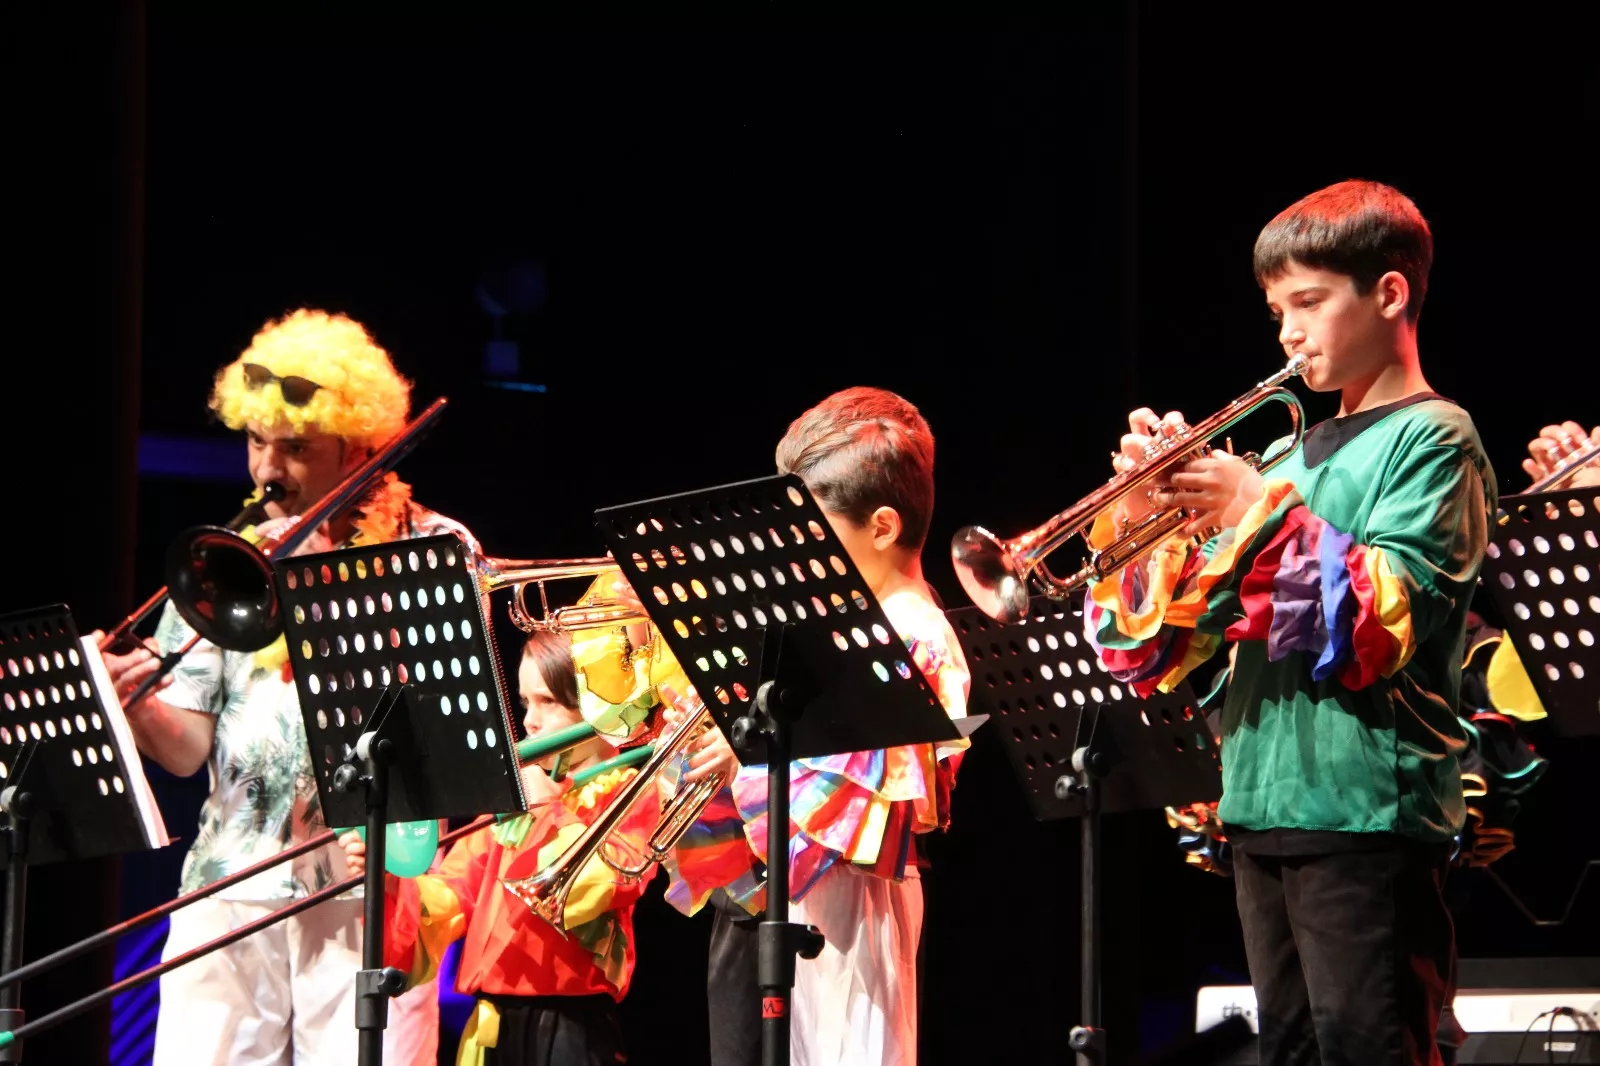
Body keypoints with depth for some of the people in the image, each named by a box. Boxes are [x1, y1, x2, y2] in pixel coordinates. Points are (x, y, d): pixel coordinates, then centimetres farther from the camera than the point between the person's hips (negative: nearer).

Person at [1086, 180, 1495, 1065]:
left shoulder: (1432, 439, -1)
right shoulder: (1293, 452, 19)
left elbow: (1388, 617, -16)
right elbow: (1170, 650, 16)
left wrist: (1261, 510, -14)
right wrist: (1145, 522, -1)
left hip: (1368, 806, -8)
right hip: (1261, 807, 8)